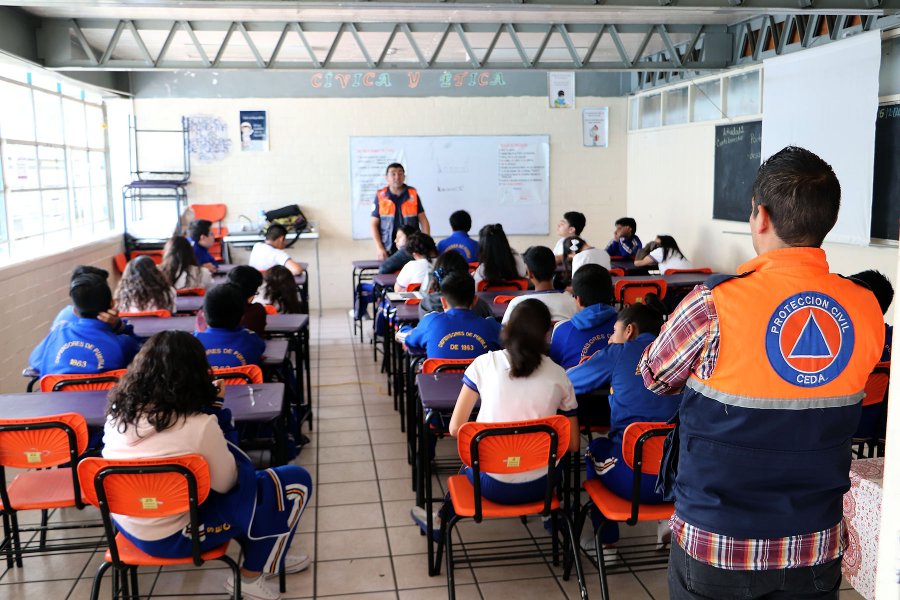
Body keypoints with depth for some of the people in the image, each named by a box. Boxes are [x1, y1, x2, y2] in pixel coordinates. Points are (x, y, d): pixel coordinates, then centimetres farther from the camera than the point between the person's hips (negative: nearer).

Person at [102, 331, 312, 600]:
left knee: (234, 458, 23)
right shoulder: (199, 425, -24)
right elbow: (225, 483, -9)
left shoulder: (119, 409, -6)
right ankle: (251, 575, 15)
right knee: (296, 482, -1)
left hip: (125, 524, 7)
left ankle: (267, 553, 29)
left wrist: (209, 399, 10)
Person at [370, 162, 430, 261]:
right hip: (388, 250, -1)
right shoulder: (380, 196, 3)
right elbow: (374, 225, 5)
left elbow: (423, 220, 9)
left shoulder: (413, 194, 6)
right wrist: (379, 248, -5)